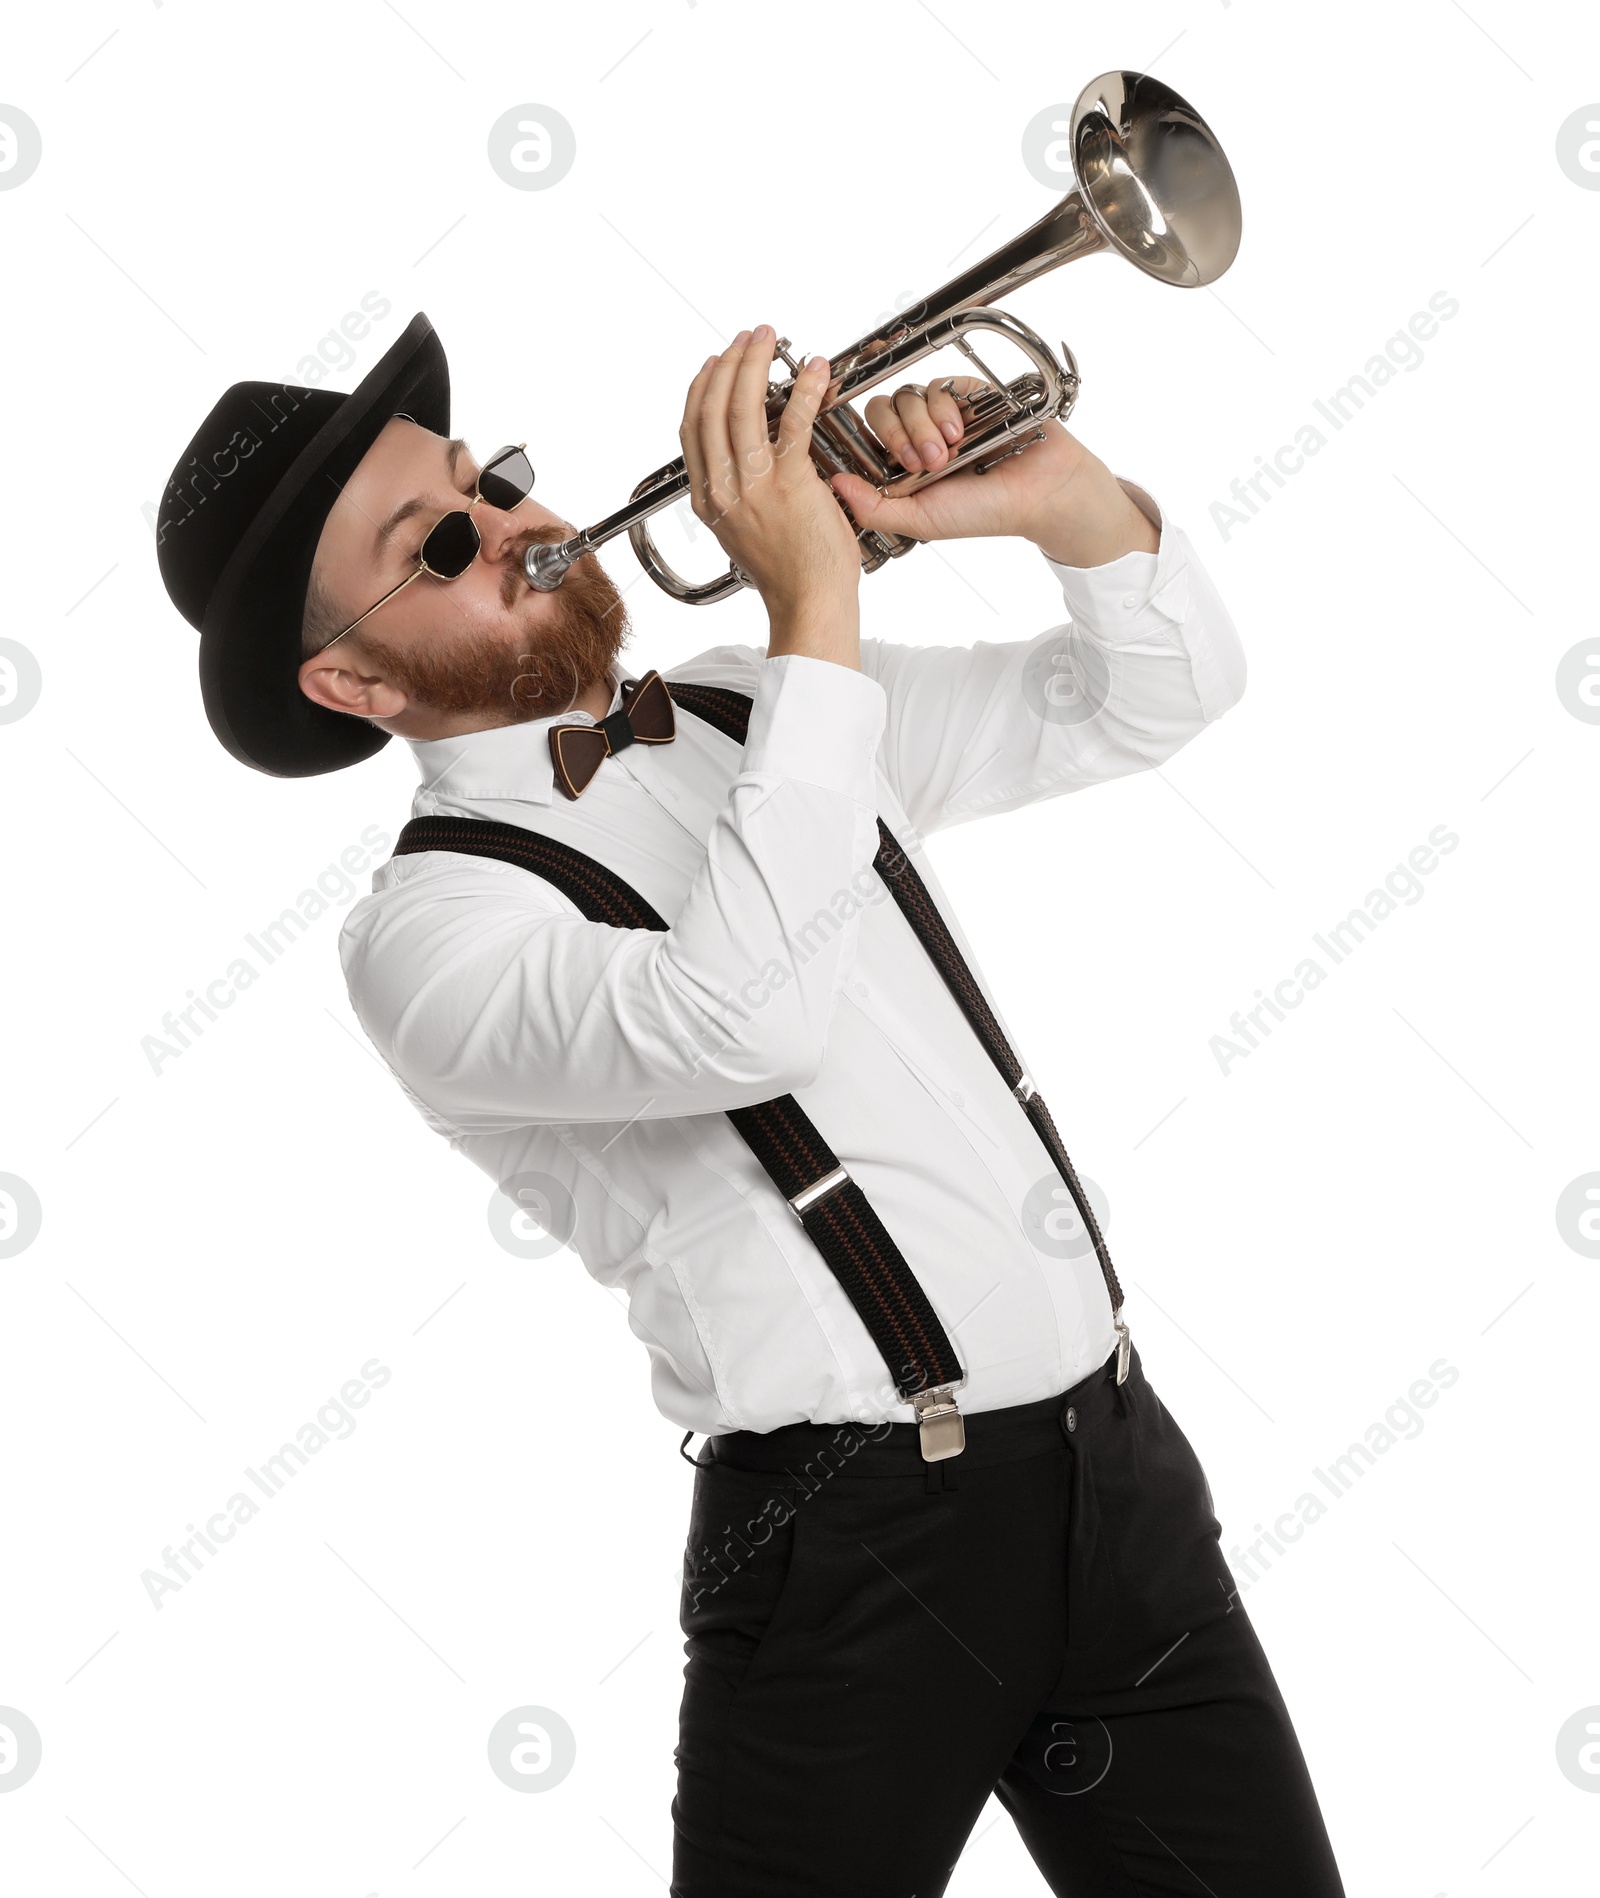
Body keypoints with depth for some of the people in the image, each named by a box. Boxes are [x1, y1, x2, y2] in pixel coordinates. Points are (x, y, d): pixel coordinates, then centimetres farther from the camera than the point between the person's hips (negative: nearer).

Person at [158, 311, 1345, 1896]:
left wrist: (1067, 500, -7)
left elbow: (1157, 693, 14)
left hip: (1118, 1466, 6)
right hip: (860, 1545, -6)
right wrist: (813, 607, -24)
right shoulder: (423, 929, -9)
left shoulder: (759, 713, 12)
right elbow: (736, 1020, -30)